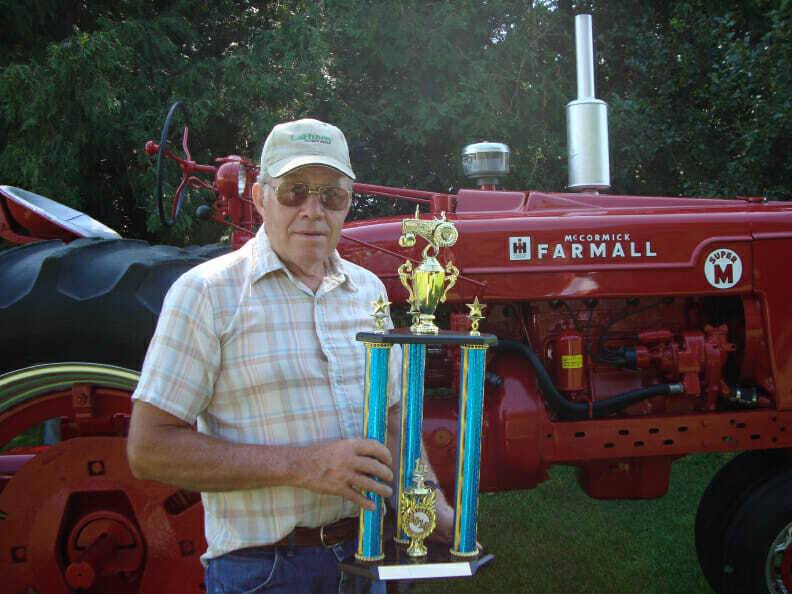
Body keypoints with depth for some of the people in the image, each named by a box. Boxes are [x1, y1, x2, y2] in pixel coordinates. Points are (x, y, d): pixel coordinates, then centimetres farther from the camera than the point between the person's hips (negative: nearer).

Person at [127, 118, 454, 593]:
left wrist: (434, 508, 1)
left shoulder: (368, 289, 7)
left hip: (365, 550, 6)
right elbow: (149, 450, -17)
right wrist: (300, 465, -23)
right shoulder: (207, 292, -12)